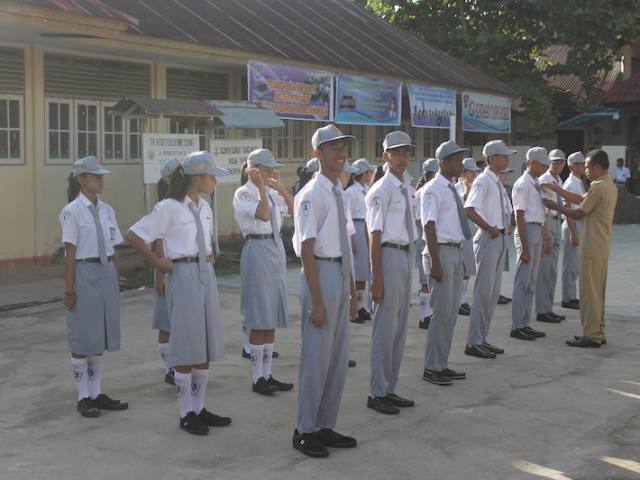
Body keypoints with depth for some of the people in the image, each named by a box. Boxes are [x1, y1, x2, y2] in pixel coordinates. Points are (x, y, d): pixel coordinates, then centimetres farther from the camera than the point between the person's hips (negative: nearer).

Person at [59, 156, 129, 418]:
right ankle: (83, 397, 12)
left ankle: (96, 393, 22)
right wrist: (69, 289, -11)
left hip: (106, 273, 6)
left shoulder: (107, 210, 9)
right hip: (84, 273, -6)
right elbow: (70, 253, -11)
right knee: (83, 337, 2)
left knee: (100, 335, 12)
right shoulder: (72, 211, -9)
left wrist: (116, 282, 12)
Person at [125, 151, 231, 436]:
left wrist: (210, 256, 13)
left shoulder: (204, 208, 11)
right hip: (183, 276, -8)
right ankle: (186, 414, 9)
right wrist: (156, 262, -11)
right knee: (186, 347, -2)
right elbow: (132, 235, -11)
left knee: (206, 345, 11)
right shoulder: (169, 209, -12)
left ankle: (199, 408, 22)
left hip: (206, 274, 8)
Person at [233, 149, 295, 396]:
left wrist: (279, 187, 1)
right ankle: (257, 378, 6)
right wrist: (261, 186, -19)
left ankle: (267, 374, 17)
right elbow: (263, 214, -22)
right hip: (258, 249, -7)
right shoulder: (243, 193, -8)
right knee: (259, 318, -3)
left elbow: (294, 209, 6)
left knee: (272, 317, 10)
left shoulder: (272, 192, 12)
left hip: (277, 249, 7)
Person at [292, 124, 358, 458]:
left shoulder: (339, 193, 11)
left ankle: (325, 427, 25)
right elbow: (307, 249, -17)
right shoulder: (312, 195, -14)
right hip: (320, 272, -9)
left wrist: (352, 290, 16)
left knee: (338, 357, 14)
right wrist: (316, 300, -19)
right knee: (317, 356, -1)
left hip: (341, 273, 9)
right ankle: (305, 431, 12)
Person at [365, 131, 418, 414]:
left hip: (407, 254, 9)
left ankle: (390, 389, 25)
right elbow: (375, 235, -17)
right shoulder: (382, 190, -14)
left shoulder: (408, 187, 11)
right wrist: (376, 278, -19)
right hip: (389, 255, -9)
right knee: (385, 327, -3)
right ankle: (377, 394, 8)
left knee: (400, 327, 15)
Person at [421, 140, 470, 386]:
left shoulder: (452, 189, 13)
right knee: (442, 312, -4)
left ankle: (442, 364, 22)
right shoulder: (433, 190, -14)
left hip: (456, 251, 9)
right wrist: (435, 263, -21)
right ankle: (432, 368, 6)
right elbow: (430, 227, -18)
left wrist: (460, 259, 19)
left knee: (451, 312, 13)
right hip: (442, 251, -9)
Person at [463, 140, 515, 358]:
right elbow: (469, 210, -24)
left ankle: (482, 338, 19)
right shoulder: (483, 181, -14)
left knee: (494, 291, 11)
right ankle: (474, 342, -1)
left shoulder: (498, 183, 15)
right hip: (487, 240, -9)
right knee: (484, 291, -7)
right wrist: (490, 229, -19)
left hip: (500, 239, 9)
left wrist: (505, 227, 11)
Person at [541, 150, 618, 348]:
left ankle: (591, 336, -1)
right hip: (602, 248, 10)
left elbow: (578, 213, -13)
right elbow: (581, 200, 16)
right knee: (597, 292, 15)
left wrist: (555, 206, 0)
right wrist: (556, 189, 16)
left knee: (589, 292, -4)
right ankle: (597, 333, 21)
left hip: (592, 249, -10)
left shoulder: (598, 187, -17)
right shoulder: (610, 186, 13)